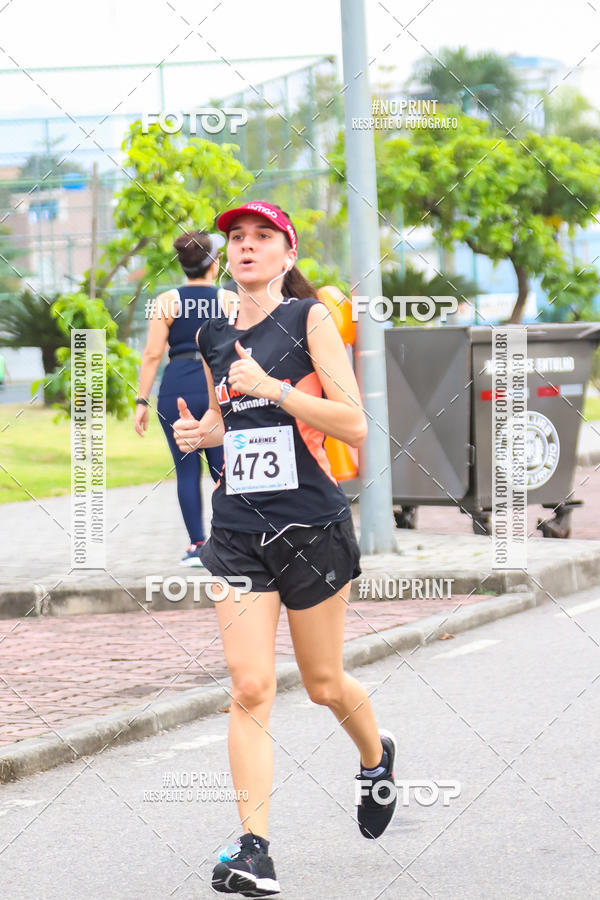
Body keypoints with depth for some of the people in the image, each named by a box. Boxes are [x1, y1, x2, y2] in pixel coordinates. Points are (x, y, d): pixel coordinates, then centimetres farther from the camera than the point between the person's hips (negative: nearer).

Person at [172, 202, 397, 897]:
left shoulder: (309, 318, -6)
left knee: (323, 683, 11)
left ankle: (377, 758, 44)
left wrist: (272, 387, -21)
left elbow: (354, 425, -12)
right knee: (249, 687, -9)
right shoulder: (213, 336, 9)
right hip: (237, 531, 3)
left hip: (312, 525, -3)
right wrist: (201, 432, 3)